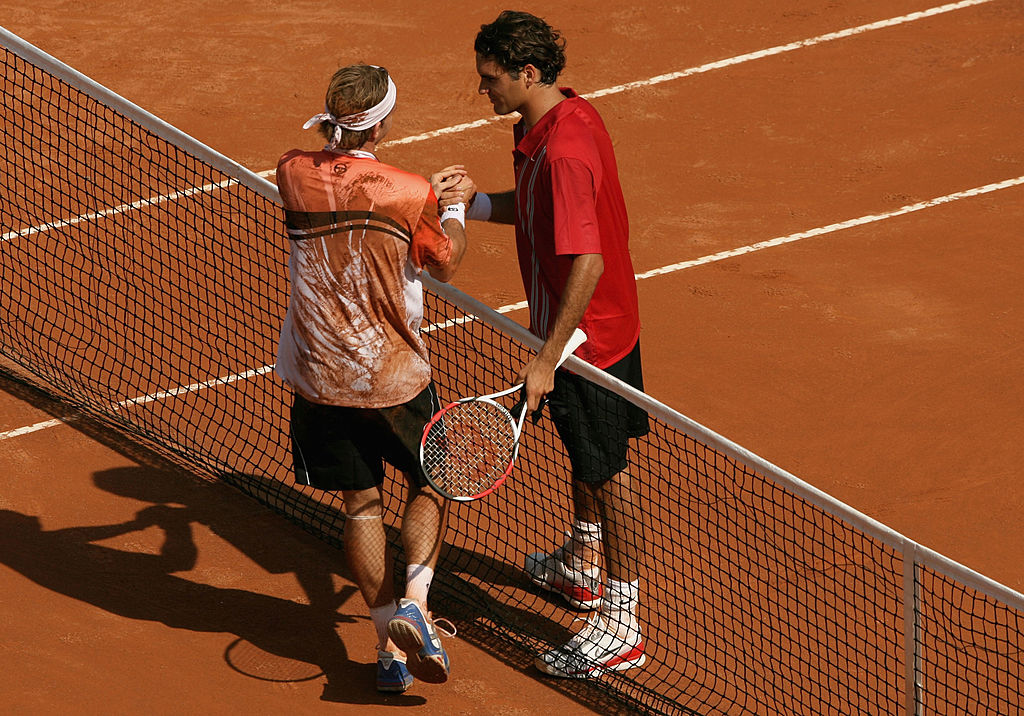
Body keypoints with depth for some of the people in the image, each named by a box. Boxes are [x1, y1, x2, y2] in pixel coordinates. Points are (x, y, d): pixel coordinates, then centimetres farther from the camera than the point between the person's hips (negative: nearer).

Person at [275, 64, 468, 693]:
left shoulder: (294, 175, -10)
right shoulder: (410, 194, -18)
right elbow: (447, 264, 1)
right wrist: (456, 206, 17)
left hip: (320, 376, 3)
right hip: (395, 375, -3)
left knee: (363, 503, 14)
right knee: (431, 480, 19)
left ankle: (391, 645, 16)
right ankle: (414, 602, -2)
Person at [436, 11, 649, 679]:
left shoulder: (562, 152, -31)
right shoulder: (570, 114, 1)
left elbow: (587, 262, -34)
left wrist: (547, 357, -31)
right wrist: (476, 200, -2)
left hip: (586, 336, -10)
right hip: (606, 325, 10)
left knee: (608, 475, 0)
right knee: (585, 458, 28)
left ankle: (620, 628, 9)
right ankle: (582, 568, 48)